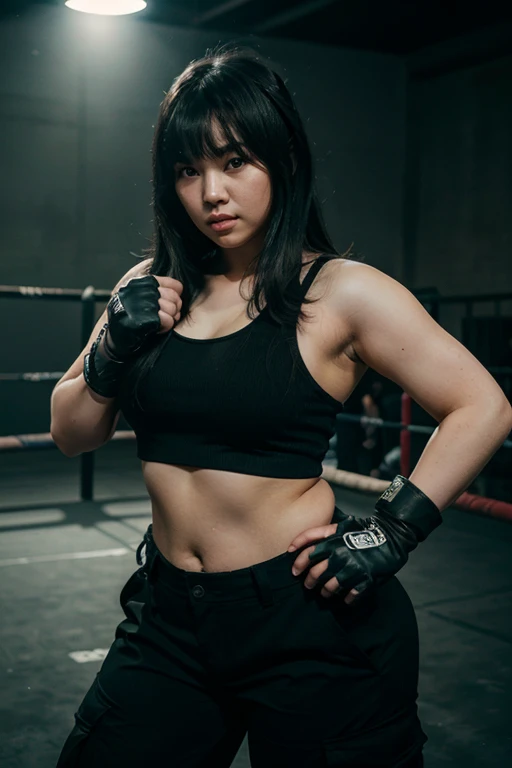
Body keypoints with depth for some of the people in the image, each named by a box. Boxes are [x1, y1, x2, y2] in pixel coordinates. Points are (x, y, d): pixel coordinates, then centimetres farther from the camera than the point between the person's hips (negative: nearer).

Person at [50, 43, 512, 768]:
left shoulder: (339, 292, -10)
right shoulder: (151, 288, 5)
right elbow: (72, 434, 9)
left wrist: (389, 533, -16)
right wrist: (114, 350, -9)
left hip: (306, 614, -4)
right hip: (170, 612, 5)